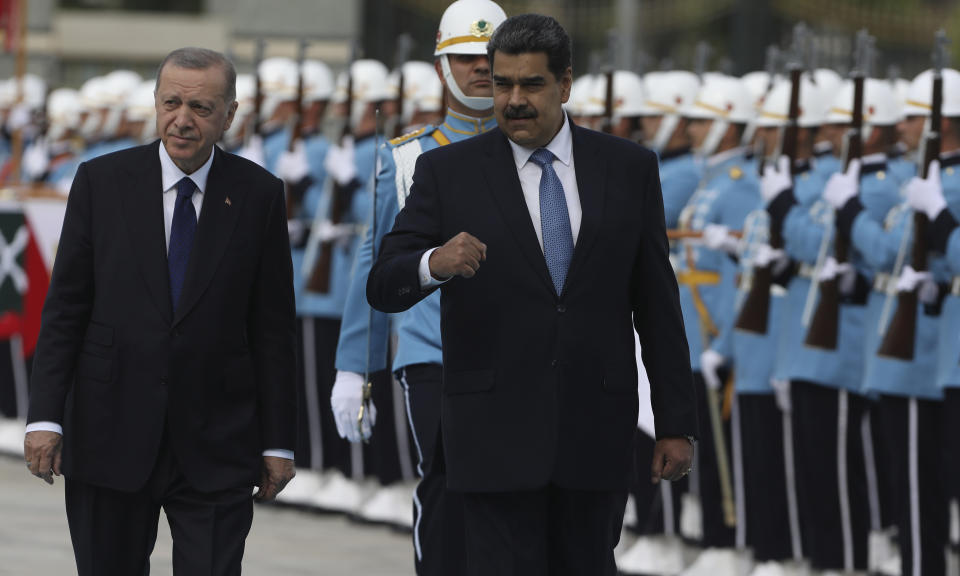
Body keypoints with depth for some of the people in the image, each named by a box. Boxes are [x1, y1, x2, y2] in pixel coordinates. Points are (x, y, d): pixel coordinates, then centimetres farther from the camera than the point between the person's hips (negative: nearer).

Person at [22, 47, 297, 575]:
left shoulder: (258, 195, 3)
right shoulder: (101, 182, 2)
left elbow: (272, 328, 4)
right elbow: (64, 309, 3)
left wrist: (278, 442, 1)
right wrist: (45, 416, -5)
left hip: (216, 449, 0)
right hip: (109, 441, 1)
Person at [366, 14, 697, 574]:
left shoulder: (629, 168, 6)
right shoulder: (447, 171, 2)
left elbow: (656, 302, 7)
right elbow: (384, 287, -3)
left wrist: (677, 423, 4)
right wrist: (434, 263, -27)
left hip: (596, 434, 2)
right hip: (496, 432, -2)